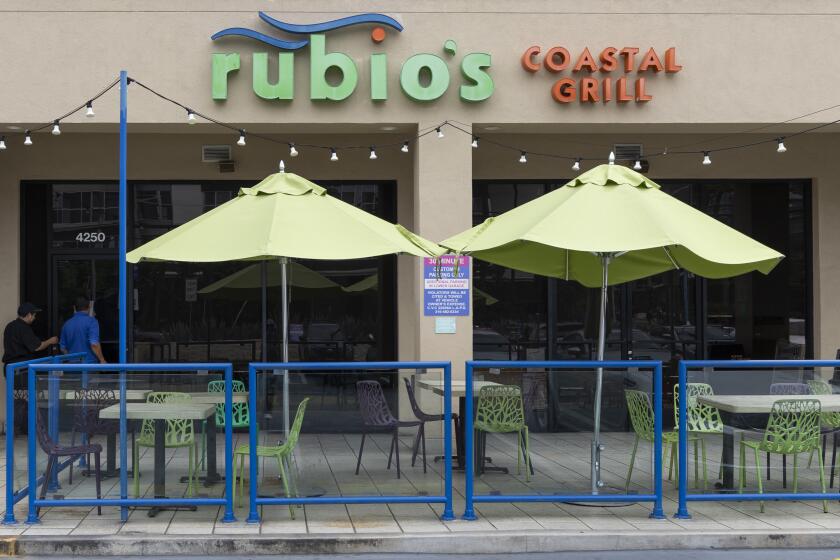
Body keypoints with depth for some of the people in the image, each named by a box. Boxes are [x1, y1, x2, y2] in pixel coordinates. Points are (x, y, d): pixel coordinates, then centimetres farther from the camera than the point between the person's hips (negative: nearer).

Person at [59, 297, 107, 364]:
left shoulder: (67, 324, 11)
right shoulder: (91, 321, -7)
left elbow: (63, 348, 16)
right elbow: (94, 344, -17)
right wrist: (102, 360, -9)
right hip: (89, 363, -5)